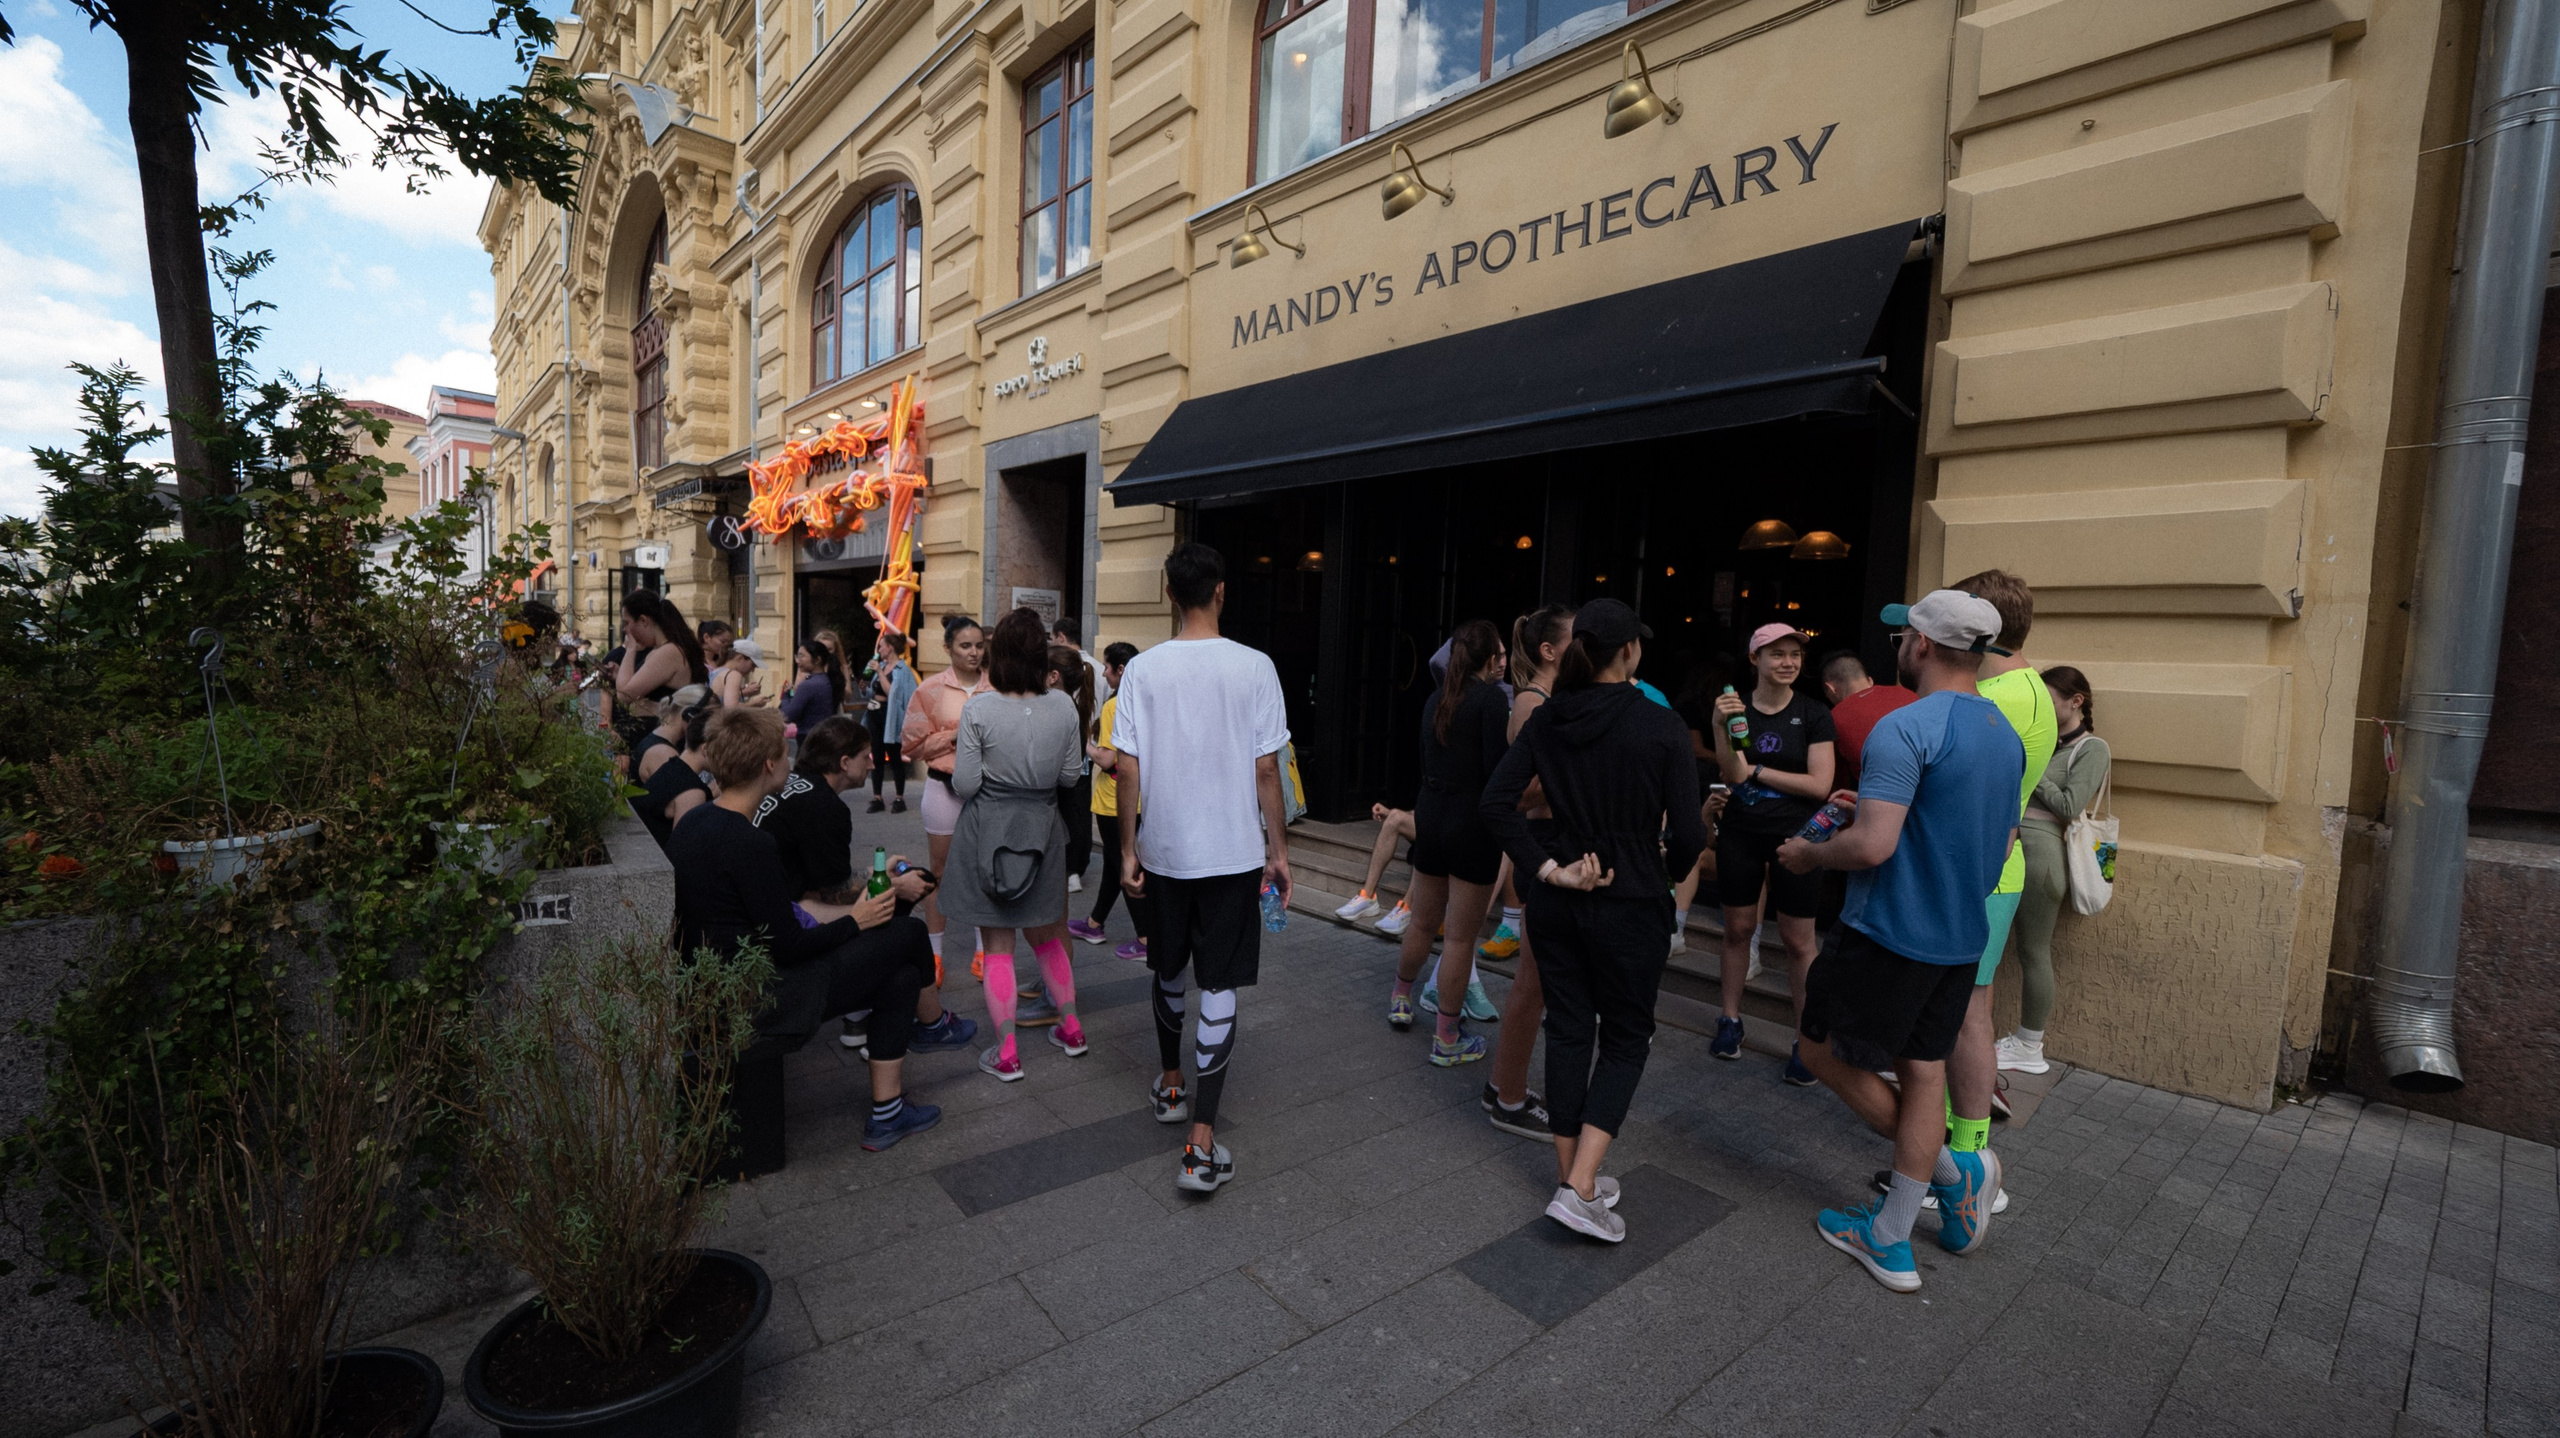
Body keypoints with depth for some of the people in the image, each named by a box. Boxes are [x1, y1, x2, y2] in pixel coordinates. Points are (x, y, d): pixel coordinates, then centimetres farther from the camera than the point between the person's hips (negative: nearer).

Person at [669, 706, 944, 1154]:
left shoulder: (692, 823, 6)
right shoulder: (749, 844, -24)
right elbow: (788, 947, -20)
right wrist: (855, 921, -3)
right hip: (756, 1007, -10)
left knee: (897, 974, 12)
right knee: (906, 934, -2)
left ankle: (887, 1113, 17)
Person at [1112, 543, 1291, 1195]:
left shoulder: (1144, 669, -5)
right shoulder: (1254, 667, -8)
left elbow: (1127, 767, -6)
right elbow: (1265, 768, -7)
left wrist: (1128, 850, 3)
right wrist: (1278, 849, 2)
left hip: (1163, 849, 2)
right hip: (1232, 852, -2)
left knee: (1168, 971, 22)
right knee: (1219, 987, 3)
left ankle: (1170, 1085, 42)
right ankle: (1202, 1144, 1)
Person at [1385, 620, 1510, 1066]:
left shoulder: (1436, 701, 10)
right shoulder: (1492, 698, -12)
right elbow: (1498, 769, -18)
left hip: (1430, 818, 7)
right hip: (1473, 826, -7)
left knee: (1423, 923, 23)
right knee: (1461, 937, 3)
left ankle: (1400, 999, 41)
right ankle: (1447, 1040, 12)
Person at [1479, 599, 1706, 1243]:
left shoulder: (1546, 719, -1)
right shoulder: (1661, 724, -13)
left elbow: (1495, 800, -8)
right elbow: (1689, 833, -14)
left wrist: (1547, 868, -6)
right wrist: (1663, 869, 7)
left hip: (1556, 900, 4)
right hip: (1630, 902, -4)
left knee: (1568, 1029, 15)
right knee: (1626, 1038, 12)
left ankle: (1571, 1175, 27)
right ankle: (1579, 1189, 4)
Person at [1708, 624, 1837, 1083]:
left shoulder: (1813, 715, -3)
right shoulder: (1735, 707, 1)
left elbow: (1820, 784, -10)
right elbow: (1729, 774, -10)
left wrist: (1755, 772, -10)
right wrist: (1720, 727, -23)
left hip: (1793, 838, -2)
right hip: (1740, 834, 2)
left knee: (1798, 940, 2)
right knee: (1737, 928, 11)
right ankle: (1730, 1020, 25)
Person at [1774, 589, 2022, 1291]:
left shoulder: (1905, 728, -20)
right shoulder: (2006, 734, 9)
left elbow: (1872, 846, -27)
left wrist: (1809, 853, -7)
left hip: (1889, 931, -8)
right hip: (1962, 935, 9)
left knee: (1828, 1055, 10)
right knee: (1923, 1070, 13)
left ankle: (1954, 1168, 15)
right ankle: (1890, 1241, 22)